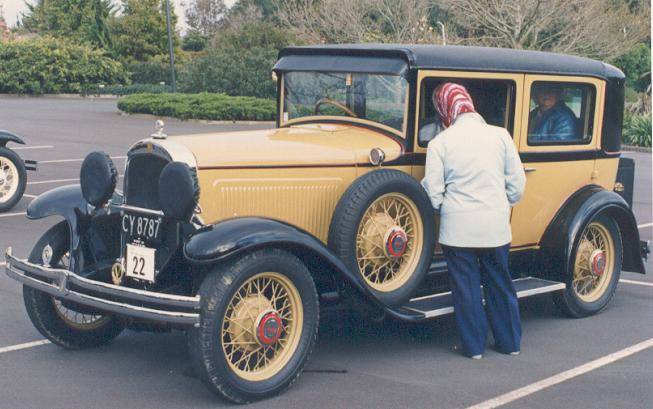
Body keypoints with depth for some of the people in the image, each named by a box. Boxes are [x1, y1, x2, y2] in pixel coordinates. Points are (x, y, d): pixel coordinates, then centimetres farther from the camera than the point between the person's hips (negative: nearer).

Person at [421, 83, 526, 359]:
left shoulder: (440, 142, -7)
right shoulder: (500, 135, -1)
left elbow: (432, 194, -6)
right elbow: (517, 183, 3)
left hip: (458, 226, -3)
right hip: (496, 226, 3)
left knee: (466, 287, 10)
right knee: (500, 284, 17)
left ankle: (474, 346, 17)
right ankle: (510, 342, 27)